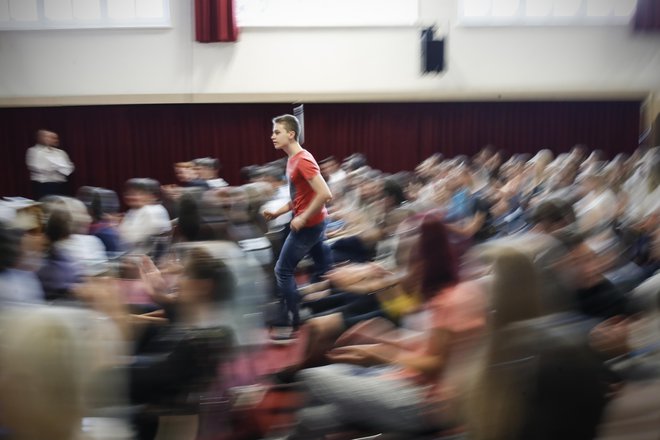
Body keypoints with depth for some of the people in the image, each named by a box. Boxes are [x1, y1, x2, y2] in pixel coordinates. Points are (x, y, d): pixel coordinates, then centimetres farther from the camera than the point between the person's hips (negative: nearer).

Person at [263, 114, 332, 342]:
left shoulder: (303, 160, -20)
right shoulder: (293, 160, 10)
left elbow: (325, 194, -27)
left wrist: (302, 219, -22)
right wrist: (277, 212, 9)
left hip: (308, 225, -10)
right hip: (313, 223, 10)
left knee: (282, 270, 0)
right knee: (324, 269, 15)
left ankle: (288, 323, 9)